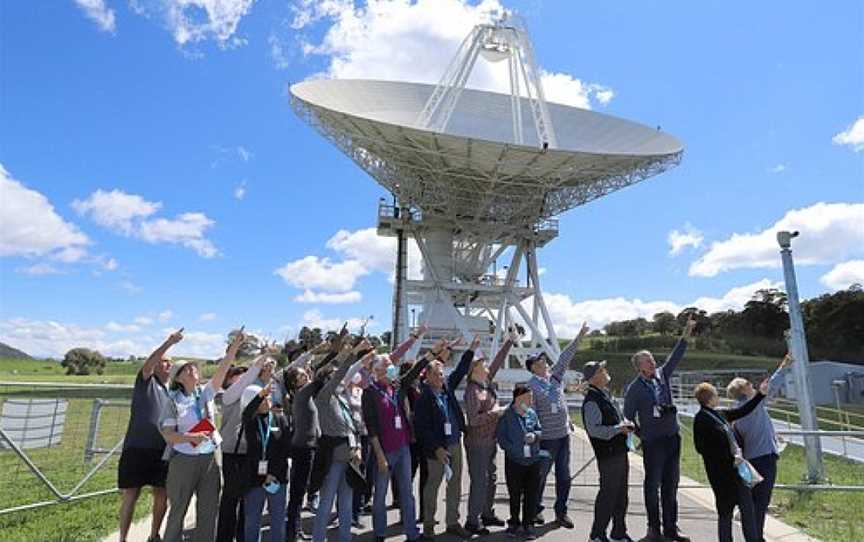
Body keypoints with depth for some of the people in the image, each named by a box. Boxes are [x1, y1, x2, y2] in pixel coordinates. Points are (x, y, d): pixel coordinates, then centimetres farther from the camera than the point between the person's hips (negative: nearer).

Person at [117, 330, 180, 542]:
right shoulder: (146, 382, 2)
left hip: (162, 451, 5)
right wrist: (169, 343, -32)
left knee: (162, 496, 7)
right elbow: (148, 363, -20)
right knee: (130, 496, 2)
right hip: (137, 448, -5)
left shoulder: (171, 393, 18)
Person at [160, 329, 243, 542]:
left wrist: (234, 347, -22)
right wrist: (191, 437, -23)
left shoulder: (206, 393, 4)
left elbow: (222, 370, -10)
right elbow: (168, 435, -7)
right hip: (184, 459, -3)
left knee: (209, 509, 7)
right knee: (178, 509, 10)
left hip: (209, 459, 3)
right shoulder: (174, 401, -2)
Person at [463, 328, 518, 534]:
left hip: (490, 441, 9)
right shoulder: (473, 391, -20)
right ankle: (472, 521, 10)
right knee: (479, 482, -1)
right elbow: (473, 420, -26)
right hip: (477, 443, -9)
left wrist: (510, 341, 12)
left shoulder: (487, 382, 4)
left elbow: (497, 361, 11)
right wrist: (494, 413, -21)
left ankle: (487, 514, 31)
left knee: (490, 479, 18)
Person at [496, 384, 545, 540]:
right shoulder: (506, 415, -11)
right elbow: (500, 436, -8)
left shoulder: (532, 414, 2)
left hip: (534, 460, 3)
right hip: (514, 461, -3)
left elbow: (540, 431, 14)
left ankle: (528, 524, 25)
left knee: (532, 493, 8)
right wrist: (513, 449, -16)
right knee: (515, 494, 10)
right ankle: (514, 522, 31)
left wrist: (535, 435, -8)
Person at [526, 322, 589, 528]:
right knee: (540, 476, 8)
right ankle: (536, 510, 26)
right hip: (546, 438, -6)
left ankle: (561, 512, 24)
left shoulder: (555, 376, 7)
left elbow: (566, 356, 7)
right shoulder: (532, 385, -12)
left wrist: (580, 335, 5)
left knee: (564, 476, 11)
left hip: (564, 434, 6)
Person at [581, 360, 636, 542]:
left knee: (621, 494, 18)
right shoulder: (591, 401, -20)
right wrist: (619, 429, -21)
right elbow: (594, 430, -25)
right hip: (608, 454, -10)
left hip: (620, 451, 10)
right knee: (608, 494, 0)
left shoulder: (606, 394, 12)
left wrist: (626, 424, 5)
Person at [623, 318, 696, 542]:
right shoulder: (634, 389, -10)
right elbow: (628, 417, -3)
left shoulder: (661, 375, 4)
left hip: (673, 438, 5)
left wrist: (685, 335, -3)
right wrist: (642, 436, 0)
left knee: (671, 484, 13)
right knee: (652, 485, 3)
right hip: (653, 442, -5)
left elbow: (675, 357, 4)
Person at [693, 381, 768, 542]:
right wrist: (731, 459, -19)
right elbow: (702, 448, -20)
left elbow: (742, 411, 21)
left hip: (735, 467, 8)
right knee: (725, 510, 4)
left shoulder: (719, 414, 9)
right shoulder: (701, 419, -16)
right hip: (721, 472, -8)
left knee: (748, 506, 12)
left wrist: (761, 394, 20)